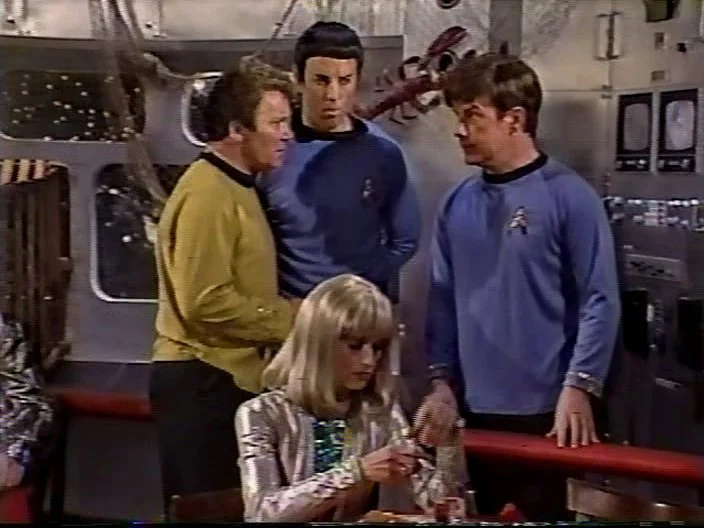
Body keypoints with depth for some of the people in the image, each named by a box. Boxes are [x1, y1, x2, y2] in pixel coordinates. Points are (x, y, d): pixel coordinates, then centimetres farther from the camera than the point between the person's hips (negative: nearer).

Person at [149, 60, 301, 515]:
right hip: (203, 378, -10)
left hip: (231, 375, 10)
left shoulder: (237, 186, 15)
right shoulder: (207, 193, -17)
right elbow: (205, 302, -25)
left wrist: (294, 312, 7)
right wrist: (288, 319, -15)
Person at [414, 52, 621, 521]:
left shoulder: (569, 197, -9)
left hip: (546, 410, -5)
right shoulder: (458, 203, 6)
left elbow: (600, 301, -11)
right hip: (476, 409, 5)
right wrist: (443, 382, 4)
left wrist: (579, 388, -17)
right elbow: (443, 299, 9)